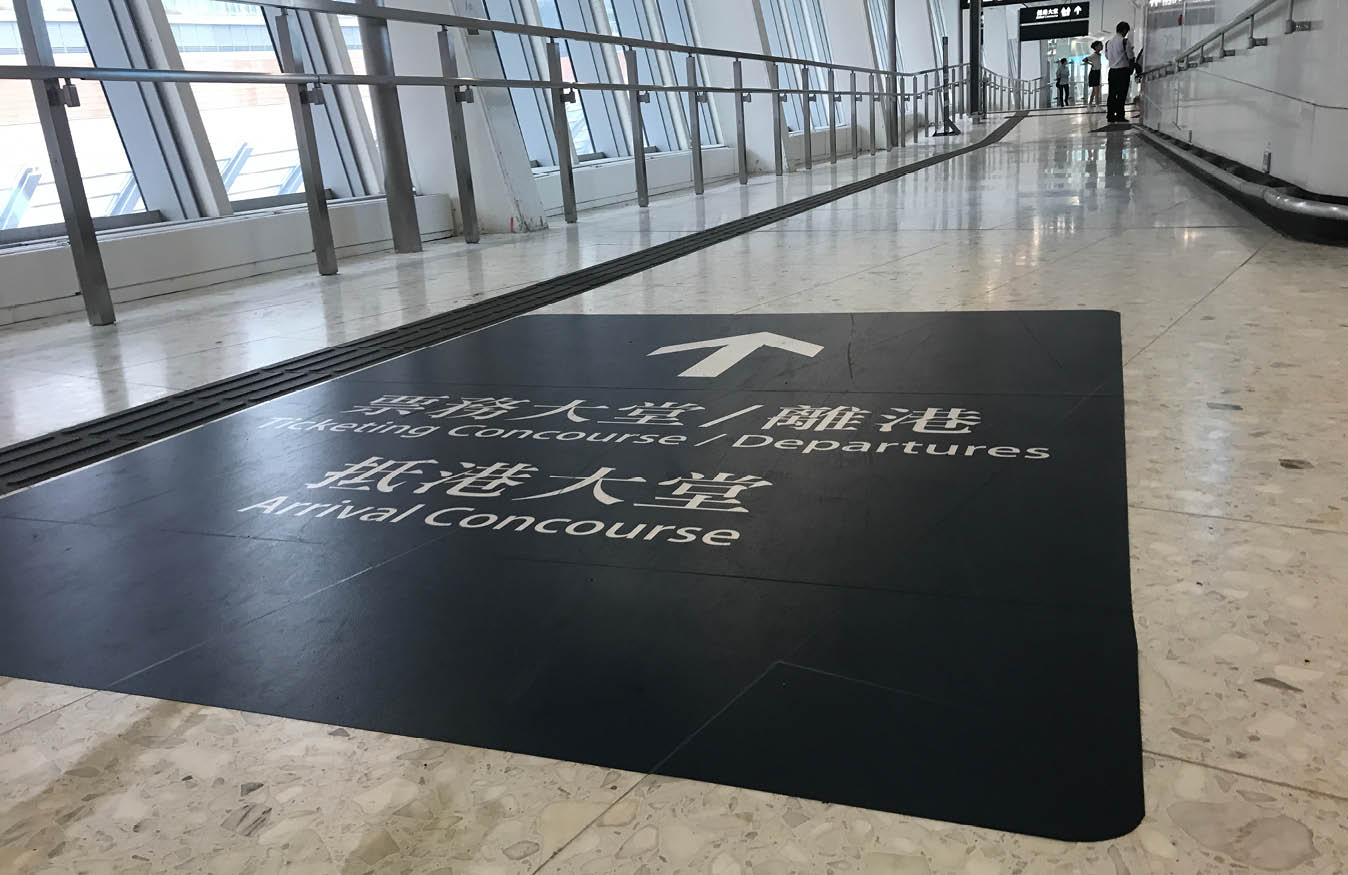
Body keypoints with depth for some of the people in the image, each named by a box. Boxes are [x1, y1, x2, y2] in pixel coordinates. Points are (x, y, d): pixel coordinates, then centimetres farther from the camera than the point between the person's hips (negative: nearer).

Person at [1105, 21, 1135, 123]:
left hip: (1112, 70, 6)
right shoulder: (1125, 41, -11)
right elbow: (1131, 57, -9)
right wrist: (1131, 68, 6)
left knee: (1112, 93, 9)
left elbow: (1107, 56, 16)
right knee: (1122, 94, -3)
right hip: (1123, 70, -6)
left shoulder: (1109, 41, 7)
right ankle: (1120, 115, -4)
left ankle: (1110, 115, 9)